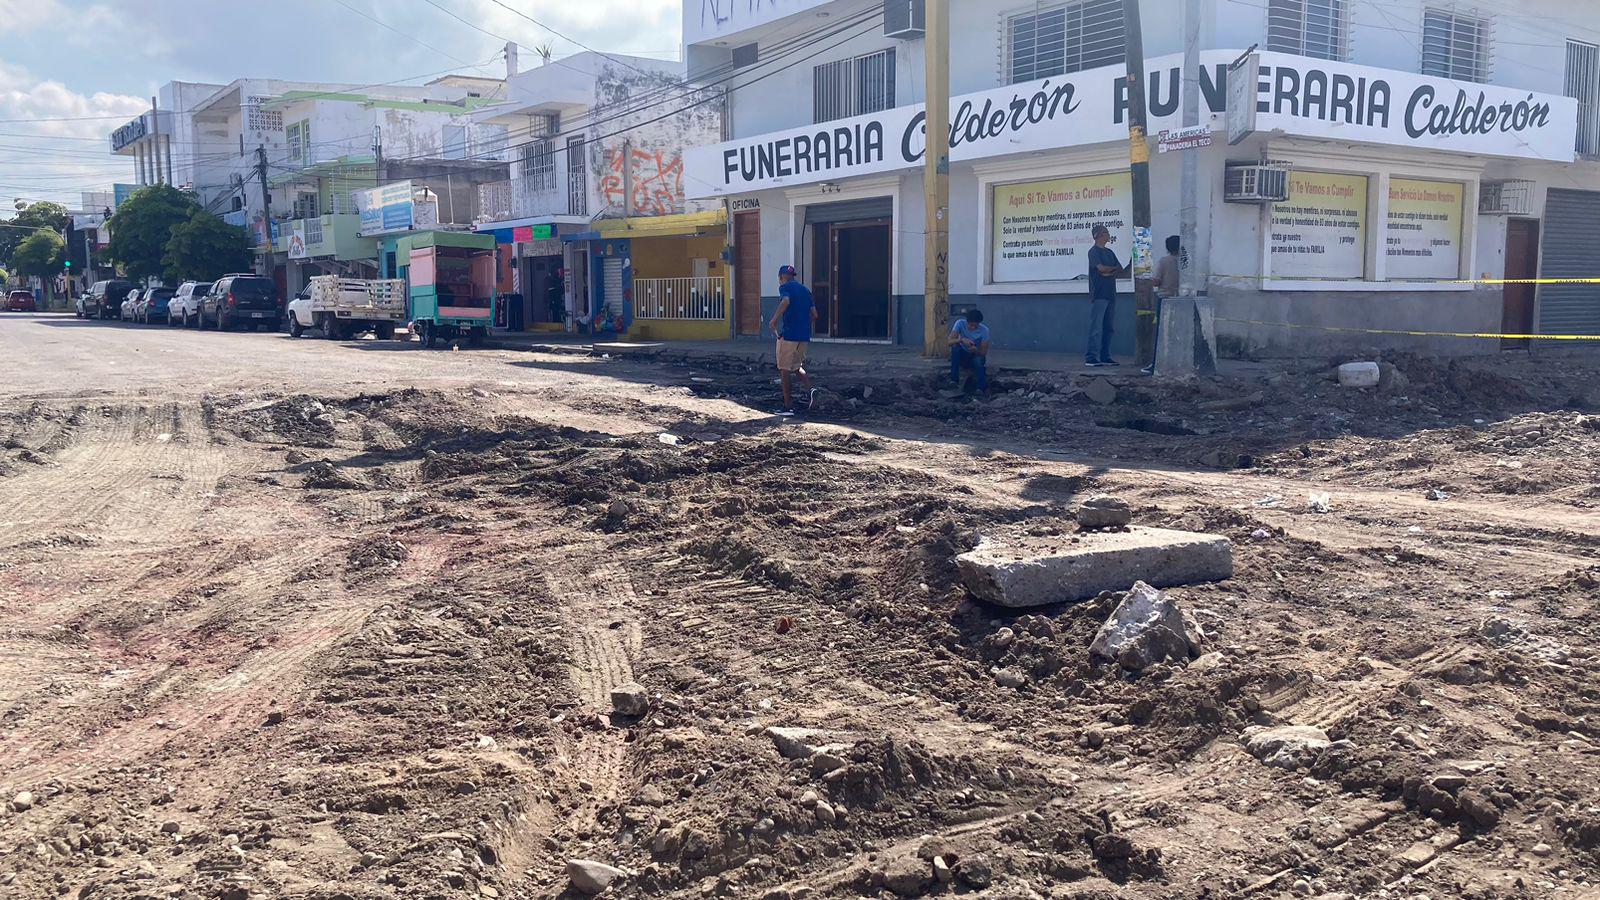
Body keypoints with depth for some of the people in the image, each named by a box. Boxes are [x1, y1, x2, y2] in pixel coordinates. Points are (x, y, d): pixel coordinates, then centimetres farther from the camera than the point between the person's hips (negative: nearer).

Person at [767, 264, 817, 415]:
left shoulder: (785, 287, -3)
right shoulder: (805, 290, 17)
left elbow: (786, 301, -25)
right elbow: (814, 315, 15)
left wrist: (774, 320, -23)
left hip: (788, 334, -7)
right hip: (804, 336, 7)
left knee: (785, 370, 2)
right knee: (796, 366, 23)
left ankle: (788, 406, 4)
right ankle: (810, 389, -1)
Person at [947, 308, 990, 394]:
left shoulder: (984, 330, -19)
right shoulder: (960, 323, -18)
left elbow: (984, 352, -18)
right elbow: (950, 342, -27)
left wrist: (976, 350, -41)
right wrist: (962, 340, -46)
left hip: (977, 355, -2)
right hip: (962, 355, 2)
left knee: (978, 361, -36)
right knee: (955, 347, -31)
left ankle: (982, 388, -22)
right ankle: (954, 380, -27)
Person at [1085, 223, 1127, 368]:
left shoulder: (1109, 252, 19)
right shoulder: (1094, 251, -4)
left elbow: (1121, 272, 13)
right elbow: (1101, 268, -17)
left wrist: (1109, 273, -7)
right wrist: (1115, 269, 1)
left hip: (1110, 295, 8)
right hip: (1098, 295, -8)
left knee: (1108, 328, 8)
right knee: (1096, 327, -10)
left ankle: (1105, 357, 12)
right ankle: (1091, 357, -10)